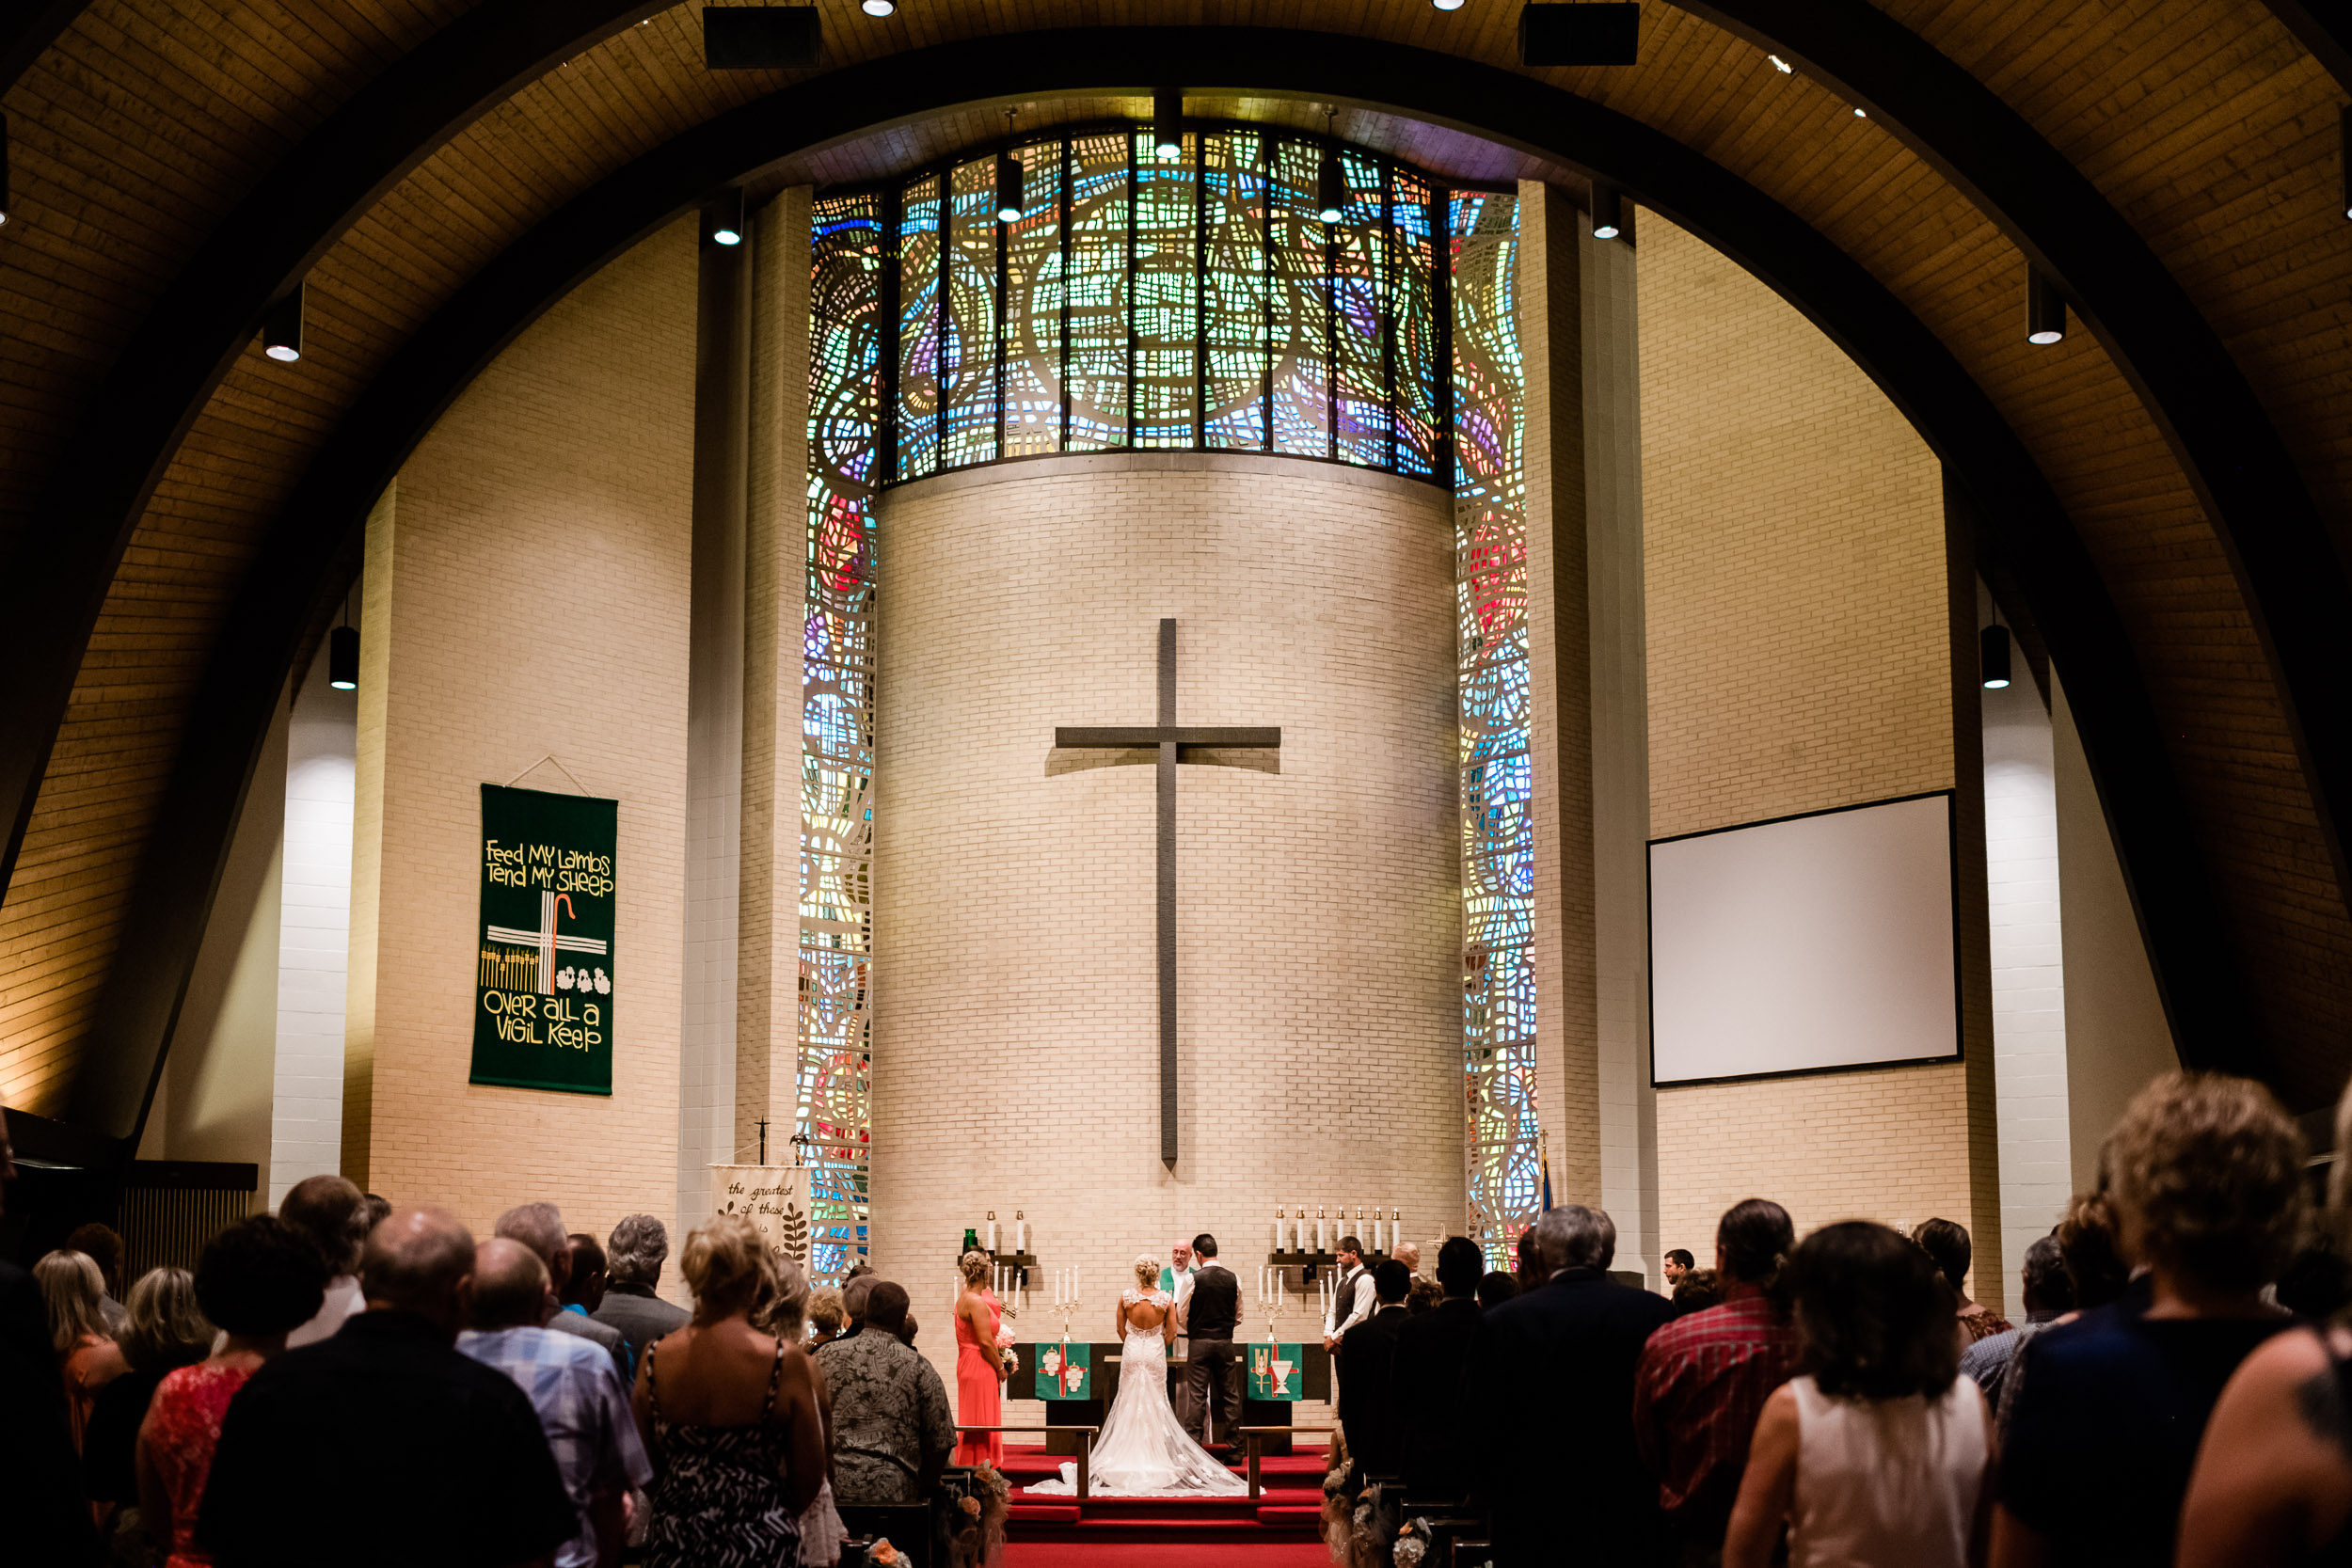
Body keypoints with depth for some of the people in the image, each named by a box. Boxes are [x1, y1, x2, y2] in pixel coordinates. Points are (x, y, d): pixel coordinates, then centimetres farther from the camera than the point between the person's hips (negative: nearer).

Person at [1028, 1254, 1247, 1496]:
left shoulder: (1126, 1296, -9)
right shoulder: (1165, 1299, -10)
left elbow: (1120, 1329, 1)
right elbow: (1171, 1333, -3)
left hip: (1132, 1351, 1)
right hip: (1156, 1354, -1)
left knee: (1129, 1402, 10)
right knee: (1155, 1403, 9)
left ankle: (1130, 1455, 11)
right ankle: (1154, 1453, 9)